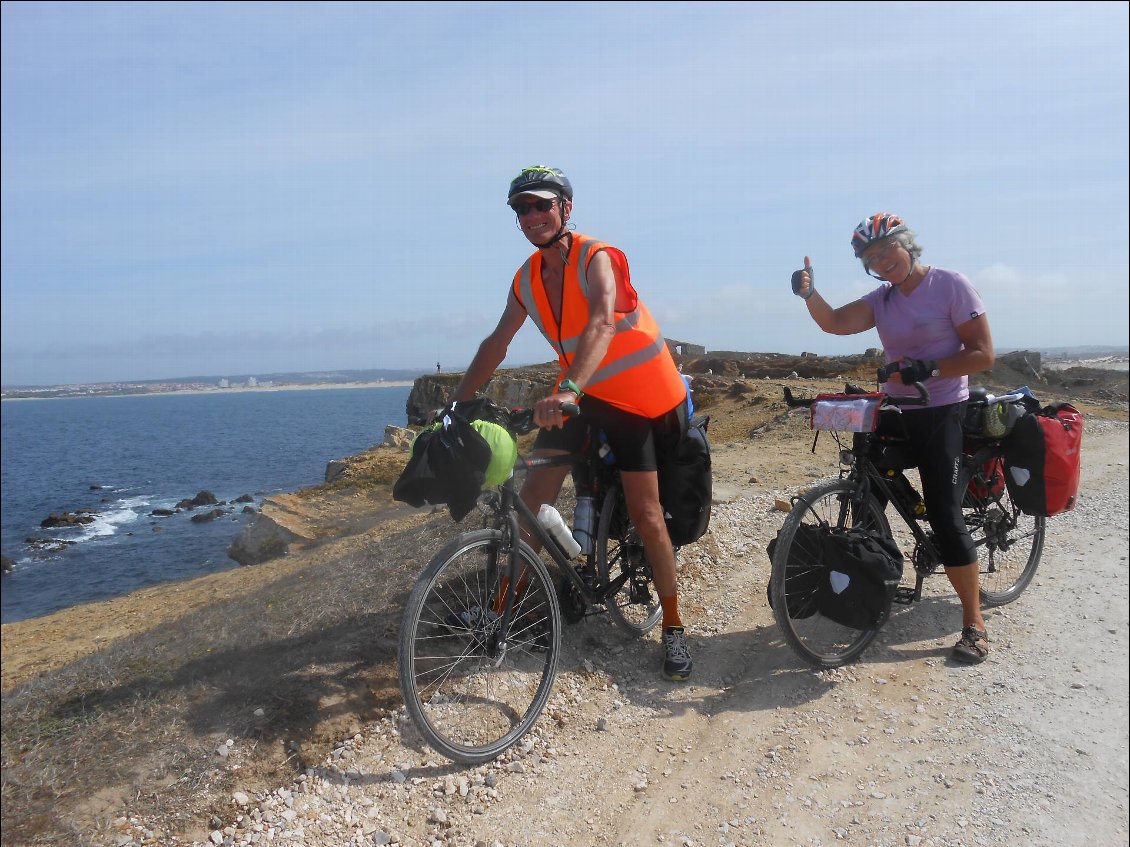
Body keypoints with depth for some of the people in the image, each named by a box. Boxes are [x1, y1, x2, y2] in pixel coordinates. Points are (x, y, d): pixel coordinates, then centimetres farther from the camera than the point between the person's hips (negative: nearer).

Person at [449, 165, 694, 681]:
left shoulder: (597, 258, -19)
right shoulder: (527, 279, 1)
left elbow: (601, 324, -37)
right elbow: (496, 344, 9)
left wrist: (569, 389, -52)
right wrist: (458, 402, 4)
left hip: (641, 396, -5)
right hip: (576, 393, 5)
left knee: (645, 513, -3)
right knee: (533, 496, -8)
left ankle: (673, 628, 12)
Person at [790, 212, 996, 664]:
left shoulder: (950, 285, -8)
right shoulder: (881, 299, 7)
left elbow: (982, 355, -12)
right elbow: (835, 322, -10)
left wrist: (926, 368, -24)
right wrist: (809, 293, -29)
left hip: (941, 414, -6)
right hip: (895, 415, 6)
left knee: (943, 514, -9)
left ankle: (974, 623, 3)